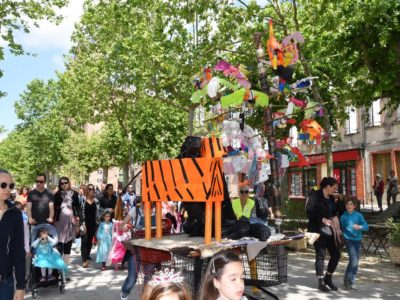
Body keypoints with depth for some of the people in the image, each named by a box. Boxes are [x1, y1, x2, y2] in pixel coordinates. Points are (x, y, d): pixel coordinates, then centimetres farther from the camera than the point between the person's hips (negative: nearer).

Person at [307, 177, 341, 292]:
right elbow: (310, 211, -18)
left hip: (331, 231, 8)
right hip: (318, 231, -8)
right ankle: (321, 282, 13)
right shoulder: (315, 196, -11)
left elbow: (335, 209, 26)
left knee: (336, 254, 8)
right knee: (320, 255, 1)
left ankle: (328, 278, 25)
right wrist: (322, 219, -21)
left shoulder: (331, 198, 14)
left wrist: (335, 216, 5)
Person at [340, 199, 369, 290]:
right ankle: (346, 279, 5)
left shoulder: (359, 215, 0)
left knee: (356, 262, 7)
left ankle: (351, 282, 21)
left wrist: (360, 227, -27)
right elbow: (341, 229, 8)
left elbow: (366, 226, -8)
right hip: (348, 239, -2)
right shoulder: (343, 216, 0)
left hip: (357, 239, 2)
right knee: (353, 260, -15)